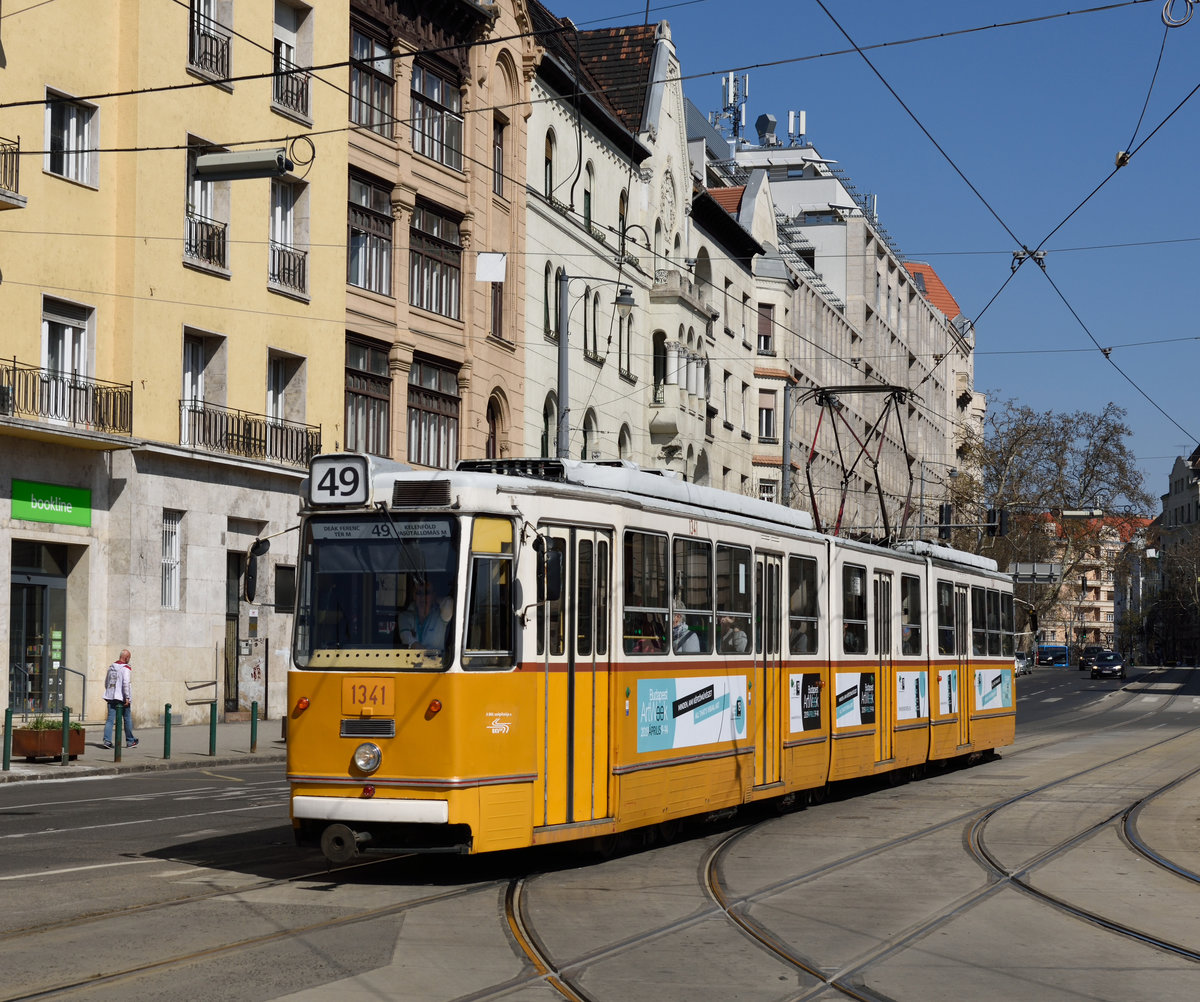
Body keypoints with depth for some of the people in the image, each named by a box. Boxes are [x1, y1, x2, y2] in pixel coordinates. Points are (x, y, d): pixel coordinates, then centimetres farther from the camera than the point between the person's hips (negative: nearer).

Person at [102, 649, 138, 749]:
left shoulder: (111, 667, 13)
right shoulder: (126, 668, -10)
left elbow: (106, 682, 21)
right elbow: (126, 683, -19)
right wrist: (127, 697, -18)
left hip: (111, 697, 6)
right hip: (121, 698, -6)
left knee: (110, 719, 2)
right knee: (127, 719, 7)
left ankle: (107, 740, -11)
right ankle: (130, 741, 16)